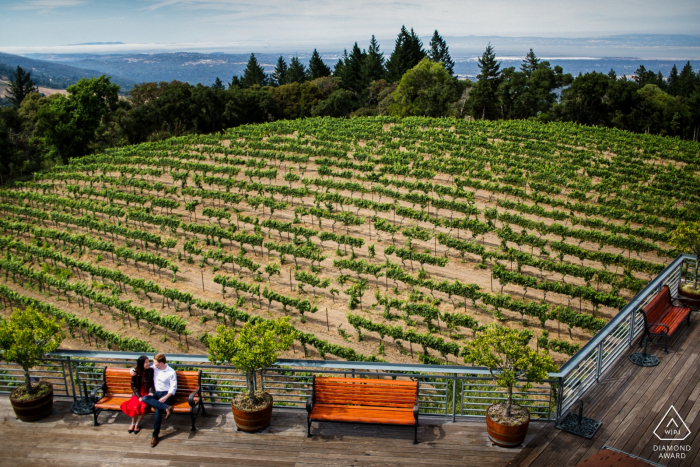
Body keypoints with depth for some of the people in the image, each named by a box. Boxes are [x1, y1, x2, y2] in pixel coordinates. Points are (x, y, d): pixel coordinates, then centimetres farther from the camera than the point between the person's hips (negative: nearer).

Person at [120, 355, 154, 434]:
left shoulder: (151, 371, -6)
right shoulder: (136, 372, -4)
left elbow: (152, 384, 1)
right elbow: (133, 385, 0)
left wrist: (151, 392, -17)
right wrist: (139, 396, -11)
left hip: (147, 393, -1)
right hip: (137, 393, 1)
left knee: (143, 406, -29)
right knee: (135, 406, -27)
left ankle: (137, 423, -6)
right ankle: (133, 423, 1)